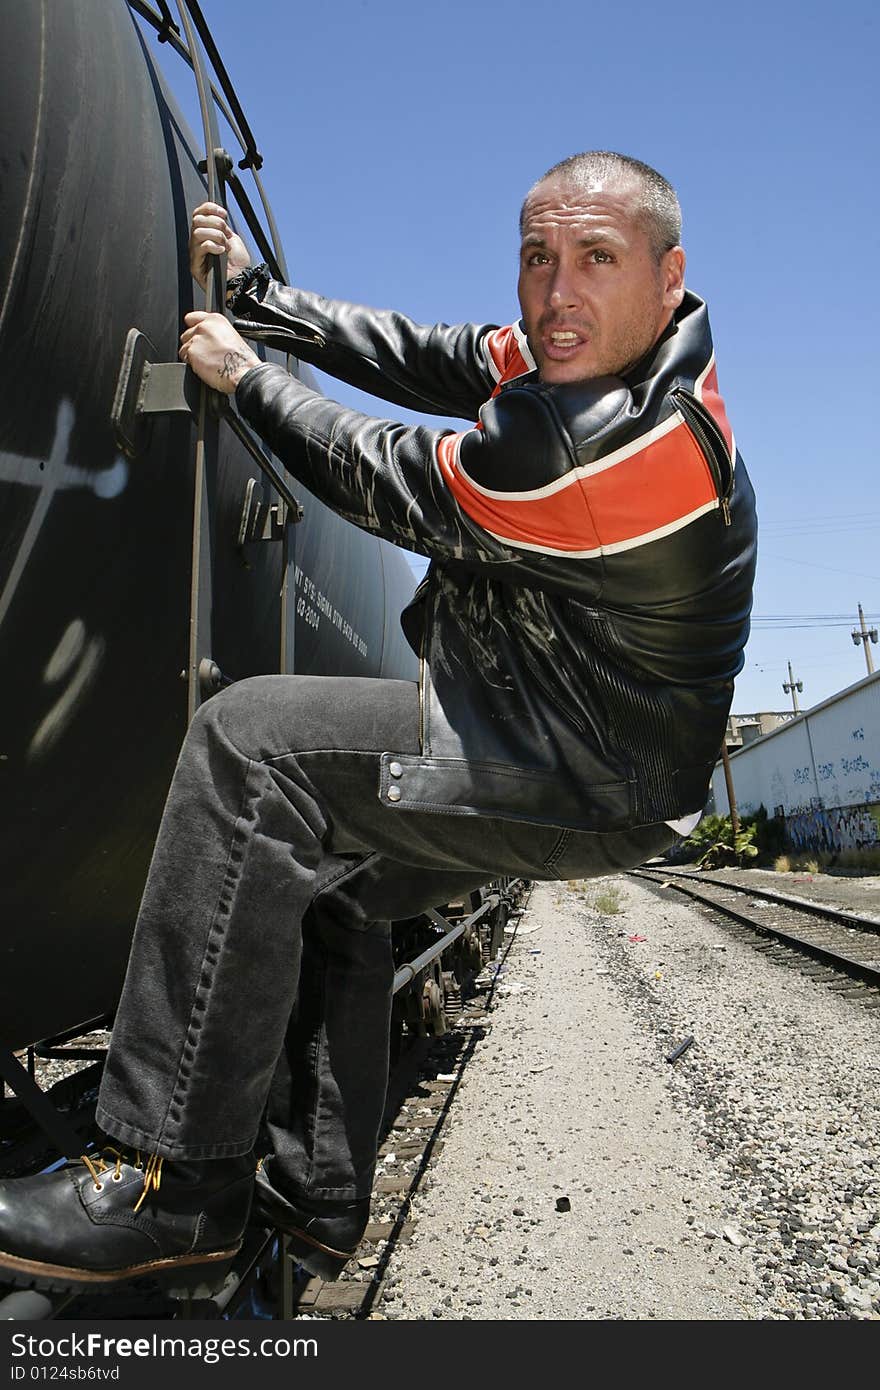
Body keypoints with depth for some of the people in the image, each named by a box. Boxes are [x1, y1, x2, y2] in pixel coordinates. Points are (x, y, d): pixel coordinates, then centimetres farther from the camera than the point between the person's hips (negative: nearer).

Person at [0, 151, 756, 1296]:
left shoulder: (622, 438, -28)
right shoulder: (580, 357, 3)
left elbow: (397, 487, -17)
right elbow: (423, 356, 10)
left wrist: (247, 378, -3)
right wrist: (254, 291, 11)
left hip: (586, 790, -11)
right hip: (557, 752, 11)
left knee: (252, 742, -23)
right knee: (326, 878, 19)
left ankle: (175, 1190, -15)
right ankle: (312, 1205, 25)